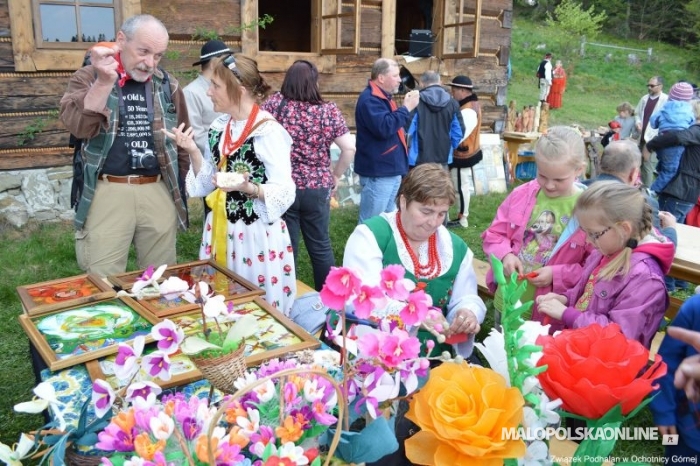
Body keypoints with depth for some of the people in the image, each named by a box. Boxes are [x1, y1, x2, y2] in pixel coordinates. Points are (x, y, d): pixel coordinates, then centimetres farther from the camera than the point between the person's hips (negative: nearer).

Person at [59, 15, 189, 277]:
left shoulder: (167, 85, 10)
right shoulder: (89, 77, 2)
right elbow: (78, 126, -16)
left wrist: (181, 189, 11)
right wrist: (104, 82, -27)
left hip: (159, 192, 3)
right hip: (108, 193, -2)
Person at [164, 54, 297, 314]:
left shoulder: (268, 131, -16)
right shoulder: (219, 127, 6)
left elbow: (284, 194, -18)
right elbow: (207, 184, 10)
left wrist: (247, 187, -33)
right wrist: (193, 151, -3)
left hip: (257, 234, -7)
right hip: (221, 230, 7)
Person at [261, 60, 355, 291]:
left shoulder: (275, 103, -5)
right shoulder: (328, 110, -4)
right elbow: (349, 148, -8)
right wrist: (335, 175, 7)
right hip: (317, 189, 1)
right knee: (320, 246, 16)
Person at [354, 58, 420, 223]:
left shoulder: (382, 97, 17)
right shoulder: (370, 99, -16)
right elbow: (384, 127, -28)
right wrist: (406, 108, -20)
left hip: (390, 169, 11)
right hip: (378, 172, -11)